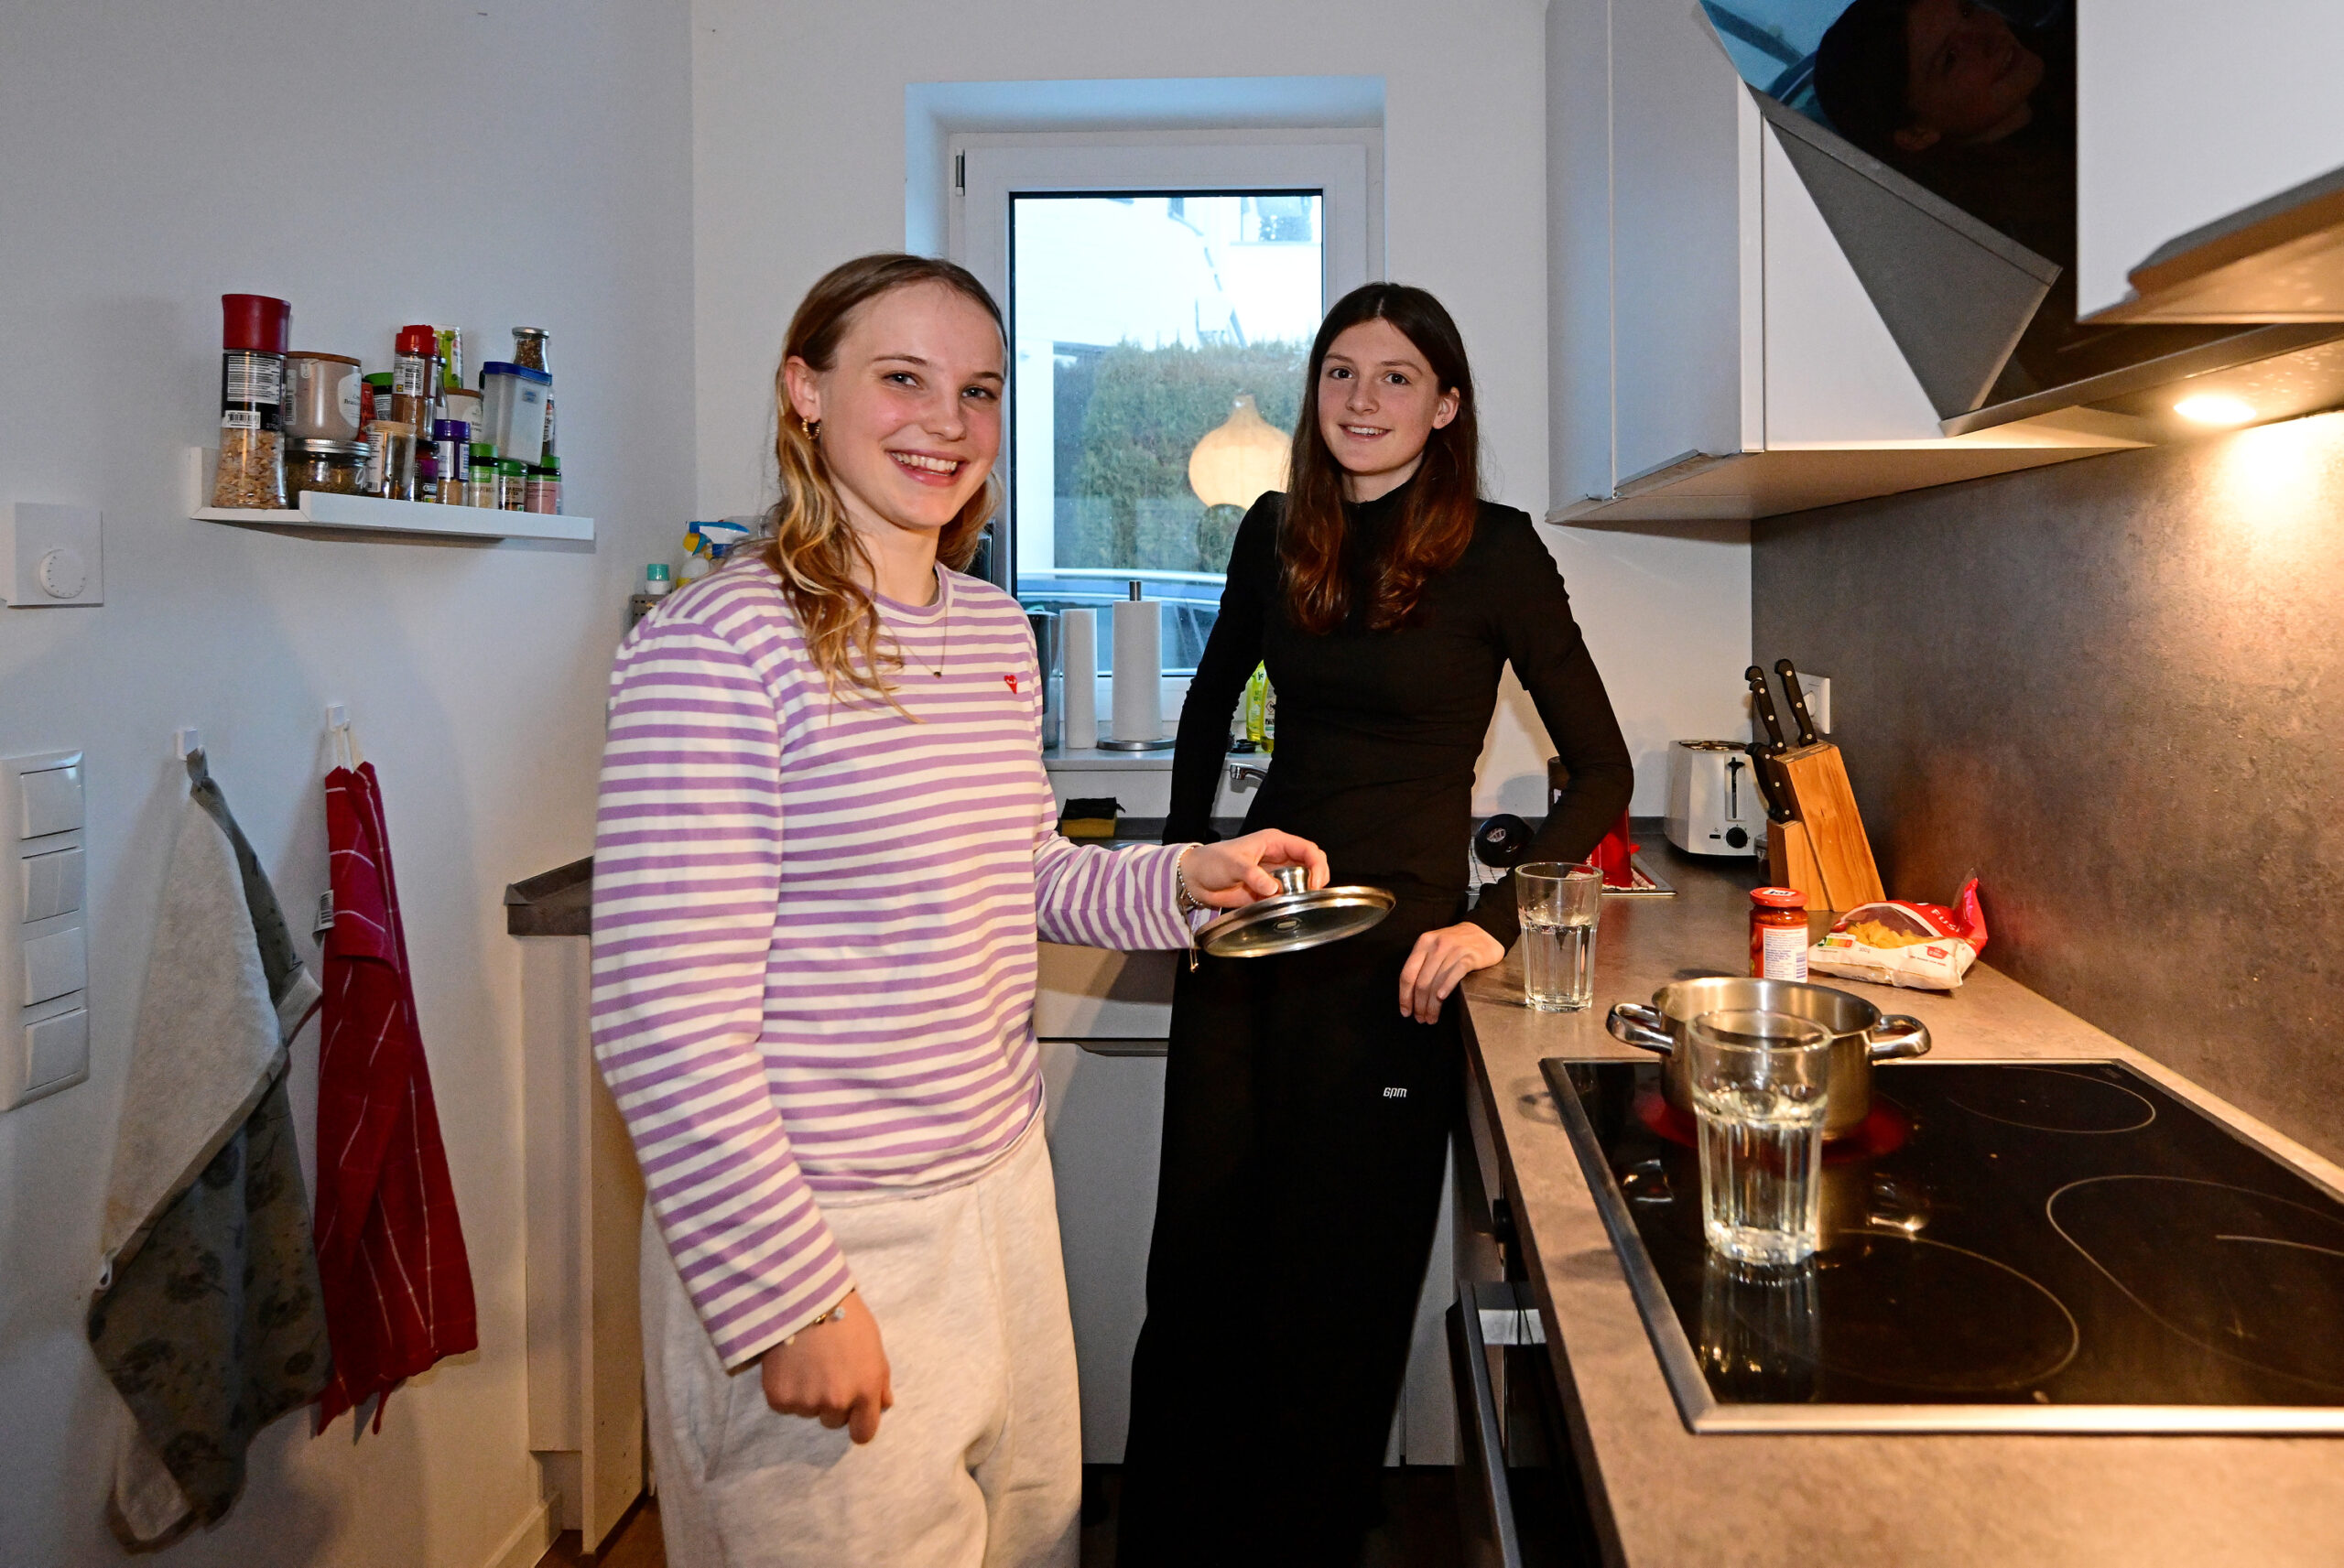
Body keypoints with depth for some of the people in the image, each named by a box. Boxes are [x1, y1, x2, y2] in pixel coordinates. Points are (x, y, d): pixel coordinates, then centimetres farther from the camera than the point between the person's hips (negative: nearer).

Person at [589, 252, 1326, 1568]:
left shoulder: (998, 632, 5)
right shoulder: (719, 645, -19)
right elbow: (664, 1026, -21)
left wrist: (1186, 877, 1)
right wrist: (794, 1302, -19)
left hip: (1003, 1188, 8)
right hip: (817, 1233, -7)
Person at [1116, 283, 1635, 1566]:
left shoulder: (1494, 552, -7)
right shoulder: (1277, 534, 6)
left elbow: (1601, 771, -6)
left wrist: (1495, 924, -15)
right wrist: (1186, 861, 13)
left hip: (1390, 952, -4)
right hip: (1246, 928, 4)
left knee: (1335, 1284, 9)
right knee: (1198, 1266, 12)